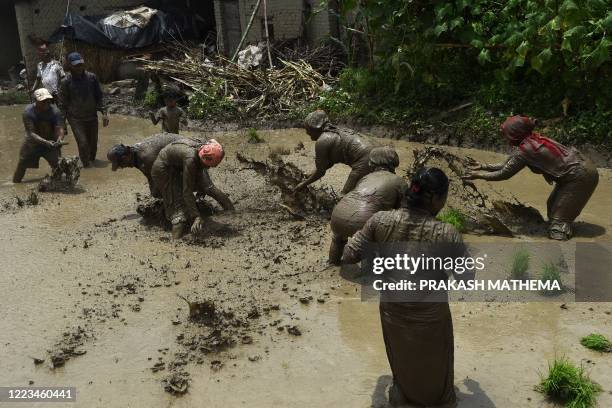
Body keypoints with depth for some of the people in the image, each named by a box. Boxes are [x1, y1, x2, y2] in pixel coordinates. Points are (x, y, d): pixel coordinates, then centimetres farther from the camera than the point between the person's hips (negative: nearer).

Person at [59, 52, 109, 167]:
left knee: (93, 142, 10)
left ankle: (92, 160, 34)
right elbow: (63, 104, -2)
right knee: (83, 143, -12)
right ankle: (86, 166, 4)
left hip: (92, 117, 3)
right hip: (76, 119, -3)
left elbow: (98, 96, 8)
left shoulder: (91, 77, -1)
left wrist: (104, 112, 0)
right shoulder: (66, 82, -8)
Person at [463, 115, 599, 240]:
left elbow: (504, 174, -12)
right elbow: (506, 165, 12)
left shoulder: (525, 150, -21)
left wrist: (479, 175, -3)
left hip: (579, 177, -9)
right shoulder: (532, 139, 4)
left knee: (558, 219, -9)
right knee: (552, 206, 21)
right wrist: (484, 166, 14)